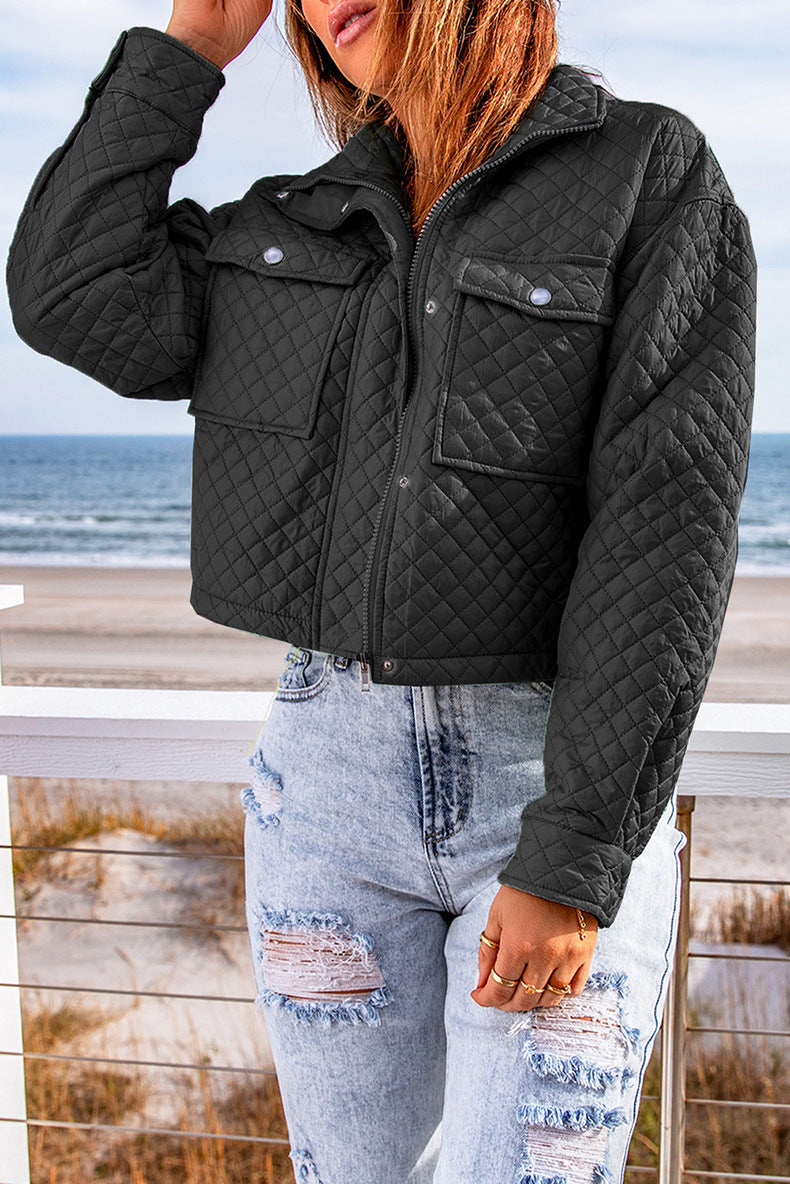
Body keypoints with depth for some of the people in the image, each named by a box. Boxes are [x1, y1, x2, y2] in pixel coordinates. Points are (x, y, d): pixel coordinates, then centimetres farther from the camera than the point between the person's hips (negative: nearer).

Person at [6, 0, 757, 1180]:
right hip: (333, 774, 5)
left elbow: (666, 534, -15)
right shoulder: (307, 223, 9)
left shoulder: (654, 175, -8)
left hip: (562, 777, -4)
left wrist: (573, 866, -20)